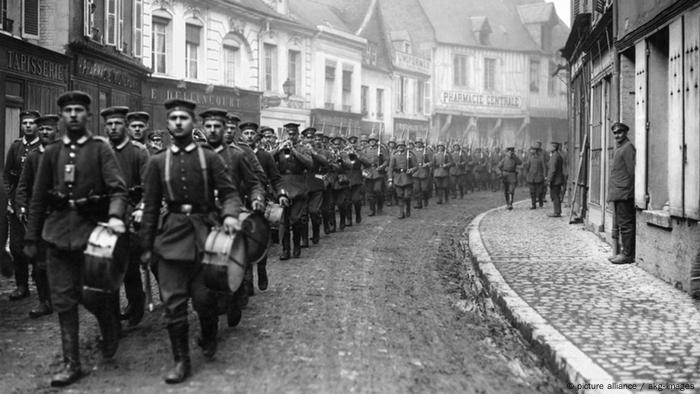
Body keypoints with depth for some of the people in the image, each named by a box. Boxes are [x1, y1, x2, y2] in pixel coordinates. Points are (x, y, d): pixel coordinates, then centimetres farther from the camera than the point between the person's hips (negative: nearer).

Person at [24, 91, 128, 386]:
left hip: (91, 229, -4)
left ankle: (112, 333, 32)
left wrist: (115, 215, -31)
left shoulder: (101, 149, 0)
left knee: (91, 294, -1)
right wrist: (31, 238, 11)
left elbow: (117, 188, -11)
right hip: (58, 232, 4)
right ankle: (71, 364, 14)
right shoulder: (51, 153, 11)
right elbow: (38, 198, 13)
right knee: (63, 300, 4)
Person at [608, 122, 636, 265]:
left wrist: (628, 190, -16)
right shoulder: (618, 148, 20)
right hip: (617, 193, 10)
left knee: (625, 223, -8)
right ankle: (625, 251, 19)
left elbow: (631, 171, -16)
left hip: (624, 193, -10)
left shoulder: (628, 147, -10)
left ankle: (628, 255, -5)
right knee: (619, 223, 13)